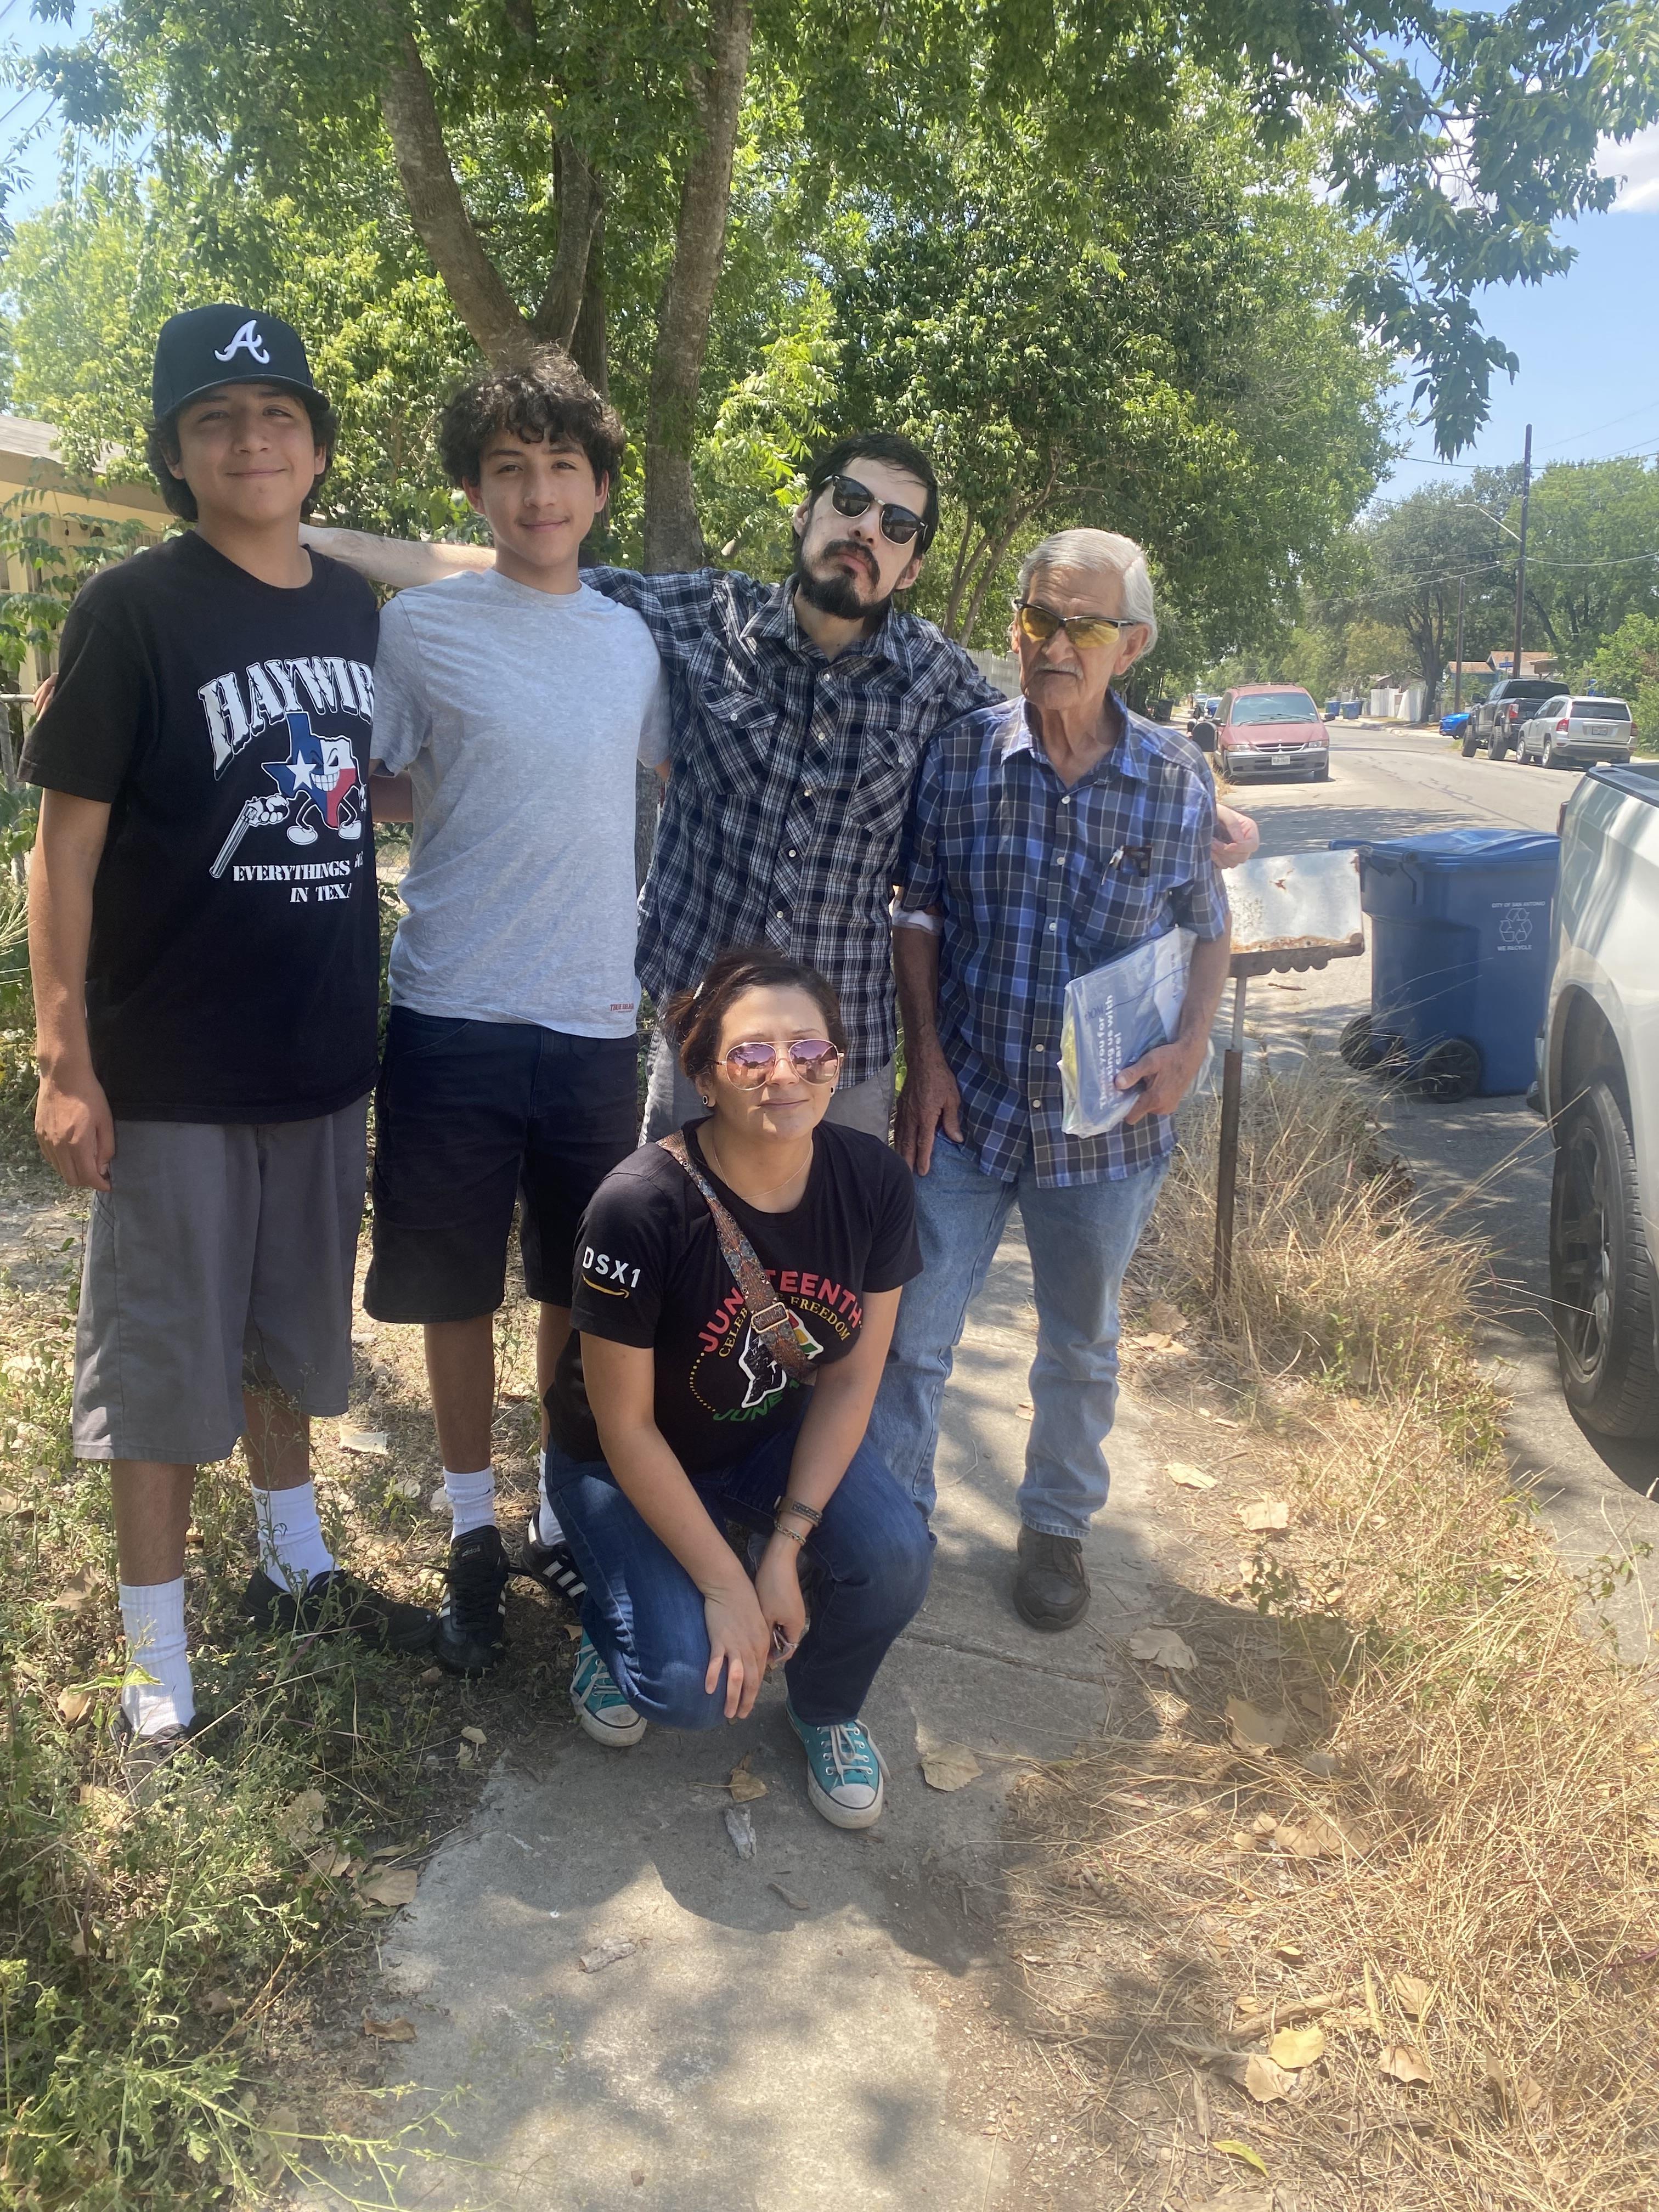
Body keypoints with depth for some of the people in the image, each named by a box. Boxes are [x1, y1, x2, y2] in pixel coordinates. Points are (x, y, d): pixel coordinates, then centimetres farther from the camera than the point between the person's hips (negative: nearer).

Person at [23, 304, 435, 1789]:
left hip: (324, 1054, 5)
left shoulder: (357, 606, 5)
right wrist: (65, 1060, -15)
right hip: (172, 1070, -5)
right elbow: (68, 841, -10)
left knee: (292, 1332, 21)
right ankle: (158, 1665, 20)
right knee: (162, 1365, 6)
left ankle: (294, 1567, 41)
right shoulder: (134, 609, -10)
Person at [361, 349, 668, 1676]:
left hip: (596, 1019, 3)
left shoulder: (632, 638, 7)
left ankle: (567, 1515, 31)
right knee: (458, 1289, 7)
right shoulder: (422, 628, -2)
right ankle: (473, 1540, 25)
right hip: (455, 1016, -2)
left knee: (584, 1285, 12)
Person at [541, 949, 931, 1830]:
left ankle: (826, 1711, 11)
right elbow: (624, 1426, -21)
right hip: (630, 1462, -3)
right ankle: (617, 1618, 17)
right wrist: (725, 1585, -19)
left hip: (776, 1434, 4)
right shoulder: (641, 1207, -31)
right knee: (690, 1685, -21)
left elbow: (851, 1376, -9)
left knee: (893, 1557, -24)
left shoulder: (872, 1179, -18)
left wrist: (785, 1546, -16)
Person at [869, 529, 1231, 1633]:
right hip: (966, 1105, 0)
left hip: (1109, 1121, 1)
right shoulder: (960, 755, -6)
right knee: (912, 1334, 6)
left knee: (1082, 1344, 18)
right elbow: (917, 912, 2)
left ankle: (1059, 1523, 40)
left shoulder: (1177, 776, -5)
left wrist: (1191, 1048, -9)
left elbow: (1209, 928, 7)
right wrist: (927, 1059, -5)